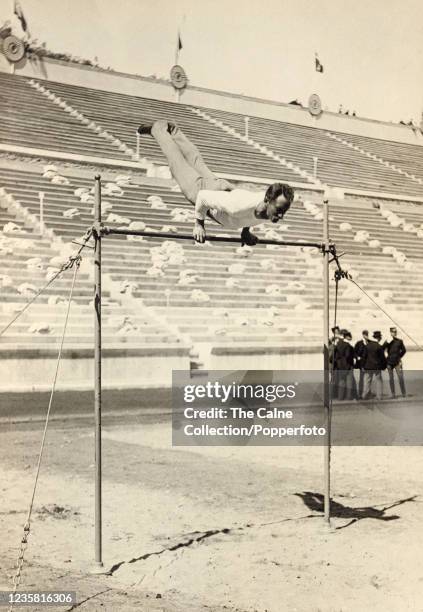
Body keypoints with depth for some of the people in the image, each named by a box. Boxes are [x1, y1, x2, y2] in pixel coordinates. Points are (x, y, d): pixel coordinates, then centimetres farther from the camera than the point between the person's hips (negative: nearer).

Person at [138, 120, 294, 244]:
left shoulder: (272, 205, -31)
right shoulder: (238, 205, -51)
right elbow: (203, 196, -36)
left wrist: (246, 229, -1)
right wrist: (198, 224, -26)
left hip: (228, 189, 5)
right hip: (201, 189, -5)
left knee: (197, 162, 32)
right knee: (178, 163, 23)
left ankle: (173, 130, 56)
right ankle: (158, 128, 47)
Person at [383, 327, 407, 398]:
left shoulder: (399, 341, 4)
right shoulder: (388, 341, 0)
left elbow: (404, 350, 14)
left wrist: (400, 357, 9)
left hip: (397, 362, 0)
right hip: (389, 362, 0)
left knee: (401, 377, -6)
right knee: (391, 378, 3)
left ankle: (403, 393, 5)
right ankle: (393, 394, 9)